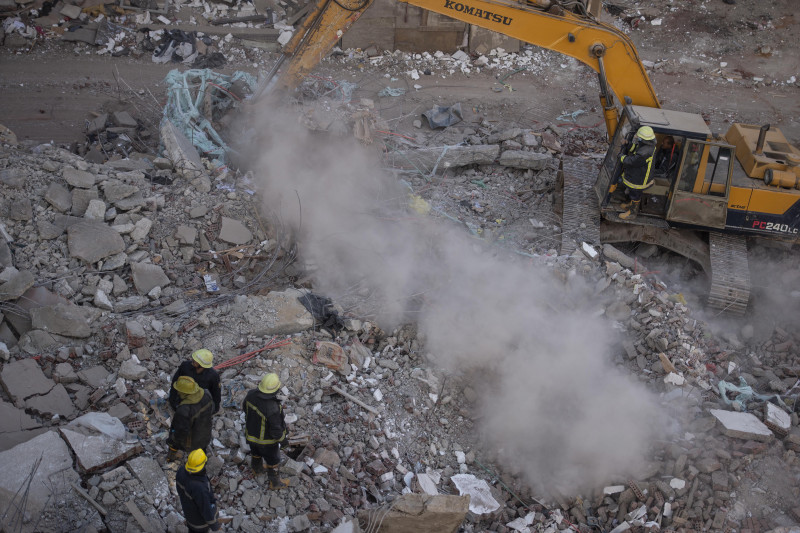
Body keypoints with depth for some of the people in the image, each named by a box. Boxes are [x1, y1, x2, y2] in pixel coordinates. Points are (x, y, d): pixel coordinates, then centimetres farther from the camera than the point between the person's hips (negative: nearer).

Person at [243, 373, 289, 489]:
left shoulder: (252, 394, -25)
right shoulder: (273, 409, -43)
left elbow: (245, 408, -2)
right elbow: (276, 430, -29)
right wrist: (282, 439, -8)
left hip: (251, 433, 5)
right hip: (267, 439, -5)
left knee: (256, 453, 35)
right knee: (273, 461, 24)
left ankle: (257, 469, 65)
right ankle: (274, 483, 48)